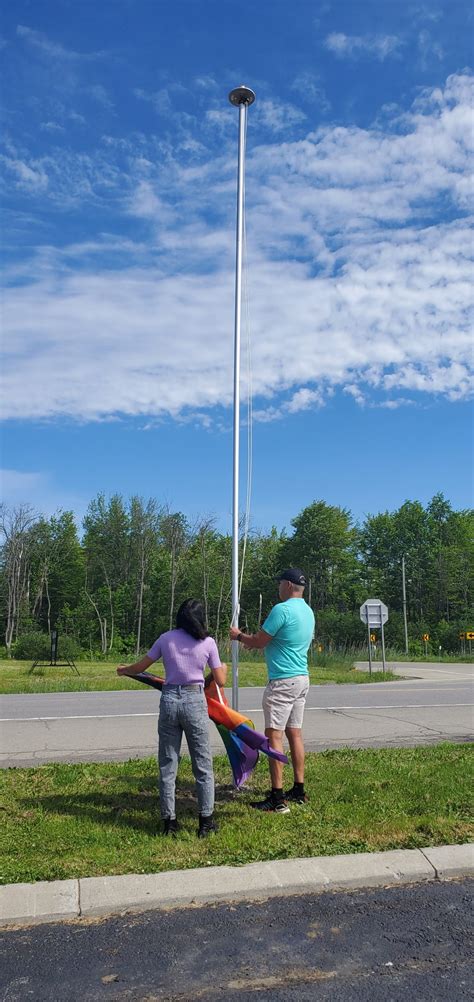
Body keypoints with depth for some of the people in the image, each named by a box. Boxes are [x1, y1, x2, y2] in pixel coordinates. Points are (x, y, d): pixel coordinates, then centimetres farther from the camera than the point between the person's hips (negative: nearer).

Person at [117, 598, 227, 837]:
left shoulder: (166, 639, 3)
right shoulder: (207, 642, 0)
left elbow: (140, 667, 10)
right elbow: (220, 681, 3)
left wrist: (123, 670, 31)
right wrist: (223, 669, 25)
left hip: (169, 701, 2)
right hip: (194, 701, -1)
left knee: (167, 764, 11)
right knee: (203, 764, 10)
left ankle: (169, 820, 15)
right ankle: (206, 821, 13)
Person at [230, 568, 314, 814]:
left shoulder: (282, 609, -17)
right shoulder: (307, 611, 13)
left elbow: (259, 641, -12)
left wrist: (239, 636, 6)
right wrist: (255, 641, 25)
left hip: (283, 681, -9)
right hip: (302, 678, 9)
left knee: (273, 735, -5)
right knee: (294, 733, 15)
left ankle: (277, 799, -4)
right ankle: (298, 790, 22)